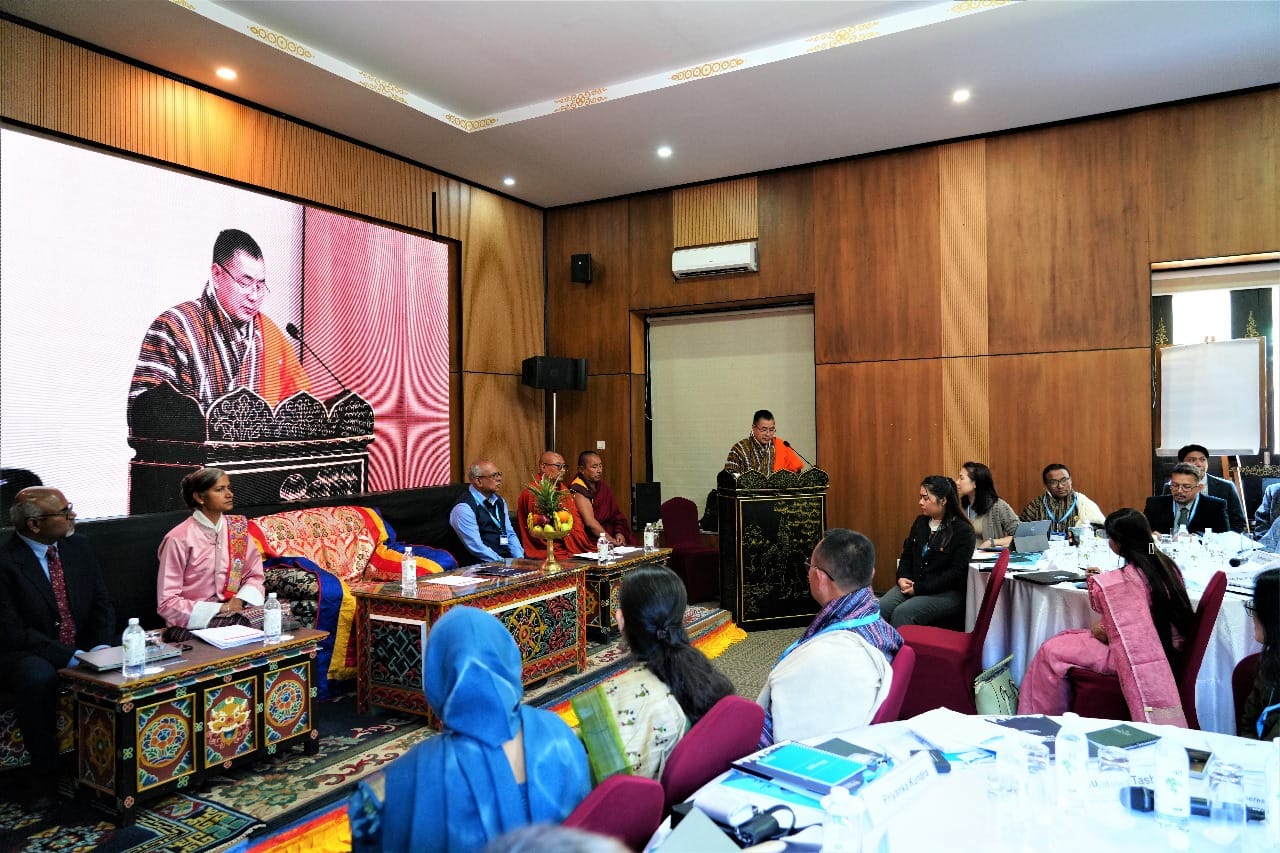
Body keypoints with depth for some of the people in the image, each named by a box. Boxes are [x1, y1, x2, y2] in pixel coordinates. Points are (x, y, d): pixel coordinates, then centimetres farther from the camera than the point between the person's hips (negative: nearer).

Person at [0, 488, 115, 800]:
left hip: (83, 649, 5)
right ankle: (45, 774, -17)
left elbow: (102, 602, 4)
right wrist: (68, 656, -26)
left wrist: (102, 646, -13)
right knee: (38, 677, -37)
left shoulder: (78, 546, 2)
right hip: (27, 655, -5)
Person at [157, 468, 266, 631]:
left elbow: (255, 575, 11)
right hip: (196, 620, -5)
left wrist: (240, 599, -10)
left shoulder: (238, 527, 6)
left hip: (233, 608, 5)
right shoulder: (179, 539, -9)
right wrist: (219, 609, -17)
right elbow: (168, 604, -10)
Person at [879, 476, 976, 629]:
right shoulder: (920, 522, 13)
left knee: (902, 613, -31)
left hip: (947, 593, -6)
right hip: (911, 586, 6)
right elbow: (907, 555, 20)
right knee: (878, 609, -22)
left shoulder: (963, 531, -8)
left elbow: (956, 573, -14)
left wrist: (919, 588, -17)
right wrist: (902, 577, -2)